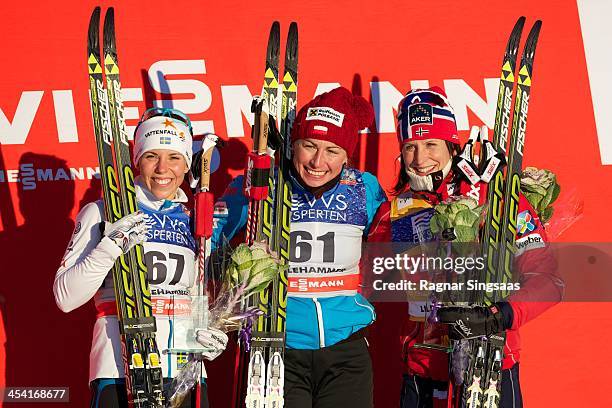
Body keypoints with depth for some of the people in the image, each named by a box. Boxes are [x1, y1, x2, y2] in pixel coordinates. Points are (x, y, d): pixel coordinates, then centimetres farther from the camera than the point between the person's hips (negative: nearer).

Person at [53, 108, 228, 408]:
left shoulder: (194, 220, 13)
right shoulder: (102, 214, 0)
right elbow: (65, 298, -7)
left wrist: (206, 329, 5)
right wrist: (111, 247, -19)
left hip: (186, 370, 4)